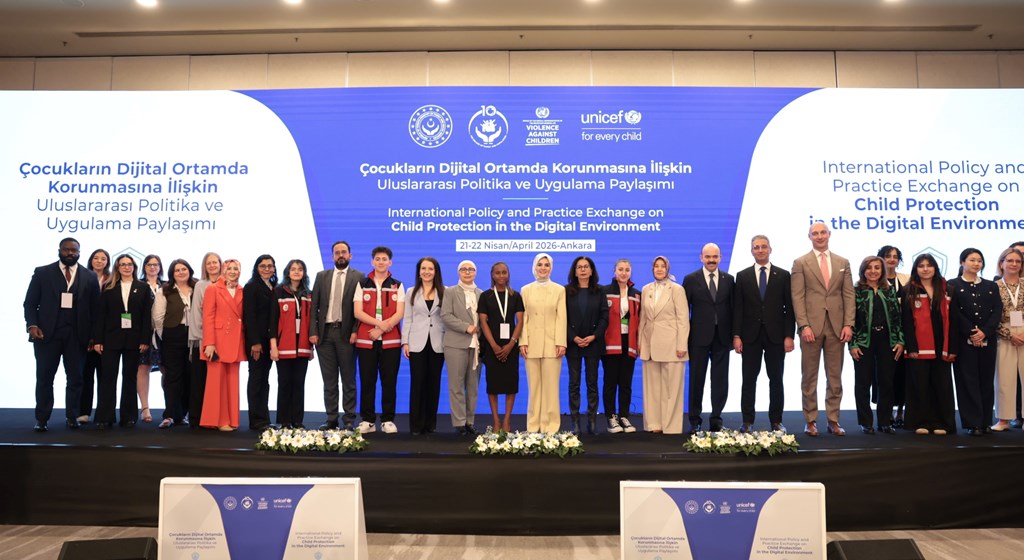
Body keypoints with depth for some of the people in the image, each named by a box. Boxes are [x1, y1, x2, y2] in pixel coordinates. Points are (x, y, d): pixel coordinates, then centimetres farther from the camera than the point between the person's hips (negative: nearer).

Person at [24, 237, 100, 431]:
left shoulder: (90, 276, 6)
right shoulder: (42, 273, 5)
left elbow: (95, 307, 5)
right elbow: (30, 302, 4)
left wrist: (93, 335, -1)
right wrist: (32, 325, -10)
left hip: (77, 335, 1)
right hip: (47, 333, -1)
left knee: (75, 378, 5)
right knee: (44, 377, 2)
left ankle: (72, 417, 14)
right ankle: (41, 419, 9)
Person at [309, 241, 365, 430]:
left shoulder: (358, 277, 1)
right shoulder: (321, 276, 10)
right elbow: (314, 306, 7)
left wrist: (355, 331, -12)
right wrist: (313, 332, -1)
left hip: (346, 333, -3)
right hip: (324, 333, 3)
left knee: (348, 380, 3)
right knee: (329, 380, 8)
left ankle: (349, 420, 9)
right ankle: (331, 419, 15)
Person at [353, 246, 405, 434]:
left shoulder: (397, 286, 9)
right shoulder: (362, 284, 9)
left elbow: (400, 313, -2)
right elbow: (357, 312, -2)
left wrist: (381, 329, -15)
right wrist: (379, 322, -16)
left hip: (391, 341, 0)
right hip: (366, 340, 0)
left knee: (389, 381, 1)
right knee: (367, 381, 2)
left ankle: (388, 420, 8)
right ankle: (368, 420, 9)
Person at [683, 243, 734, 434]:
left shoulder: (728, 279, 7)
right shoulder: (691, 279, 0)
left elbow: (732, 308, 8)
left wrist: (734, 334, 3)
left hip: (722, 336, 2)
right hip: (699, 337, -2)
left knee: (720, 380, 5)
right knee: (696, 379, 4)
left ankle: (716, 420, 15)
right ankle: (695, 421, 14)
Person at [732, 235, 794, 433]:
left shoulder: (783, 275, 5)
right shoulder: (742, 276, 6)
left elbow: (789, 308, 2)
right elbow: (737, 308, 3)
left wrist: (789, 335, -6)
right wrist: (736, 336, -4)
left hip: (775, 335, 0)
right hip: (750, 335, 0)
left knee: (776, 379, 5)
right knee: (749, 379, 3)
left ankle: (776, 421, 13)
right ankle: (747, 421, 9)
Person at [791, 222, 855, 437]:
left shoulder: (843, 263, 12)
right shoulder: (800, 263, 3)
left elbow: (849, 295, 7)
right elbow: (798, 297, -4)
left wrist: (848, 324, -4)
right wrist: (804, 325, -13)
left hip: (836, 326, 3)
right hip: (811, 326, -2)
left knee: (835, 377, 6)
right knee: (810, 377, 3)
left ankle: (833, 420, 14)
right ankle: (811, 421, 10)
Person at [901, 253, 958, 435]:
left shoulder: (946, 291, 11)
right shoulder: (909, 291, 3)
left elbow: (953, 320, 7)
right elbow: (907, 321, -3)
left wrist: (952, 348, 0)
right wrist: (911, 347, -12)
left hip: (941, 347, 3)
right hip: (919, 348, -2)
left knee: (942, 386, 3)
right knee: (921, 385, 0)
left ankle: (941, 423, 10)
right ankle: (921, 422, 6)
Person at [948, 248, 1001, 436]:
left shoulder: (991, 286, 14)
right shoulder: (953, 285, 3)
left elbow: (997, 312, 3)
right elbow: (955, 313, -5)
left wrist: (984, 332, -11)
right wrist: (971, 334, -13)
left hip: (988, 340, 3)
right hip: (964, 341, -3)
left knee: (986, 381, 5)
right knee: (968, 381, -4)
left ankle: (986, 422, 12)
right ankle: (973, 423, -2)